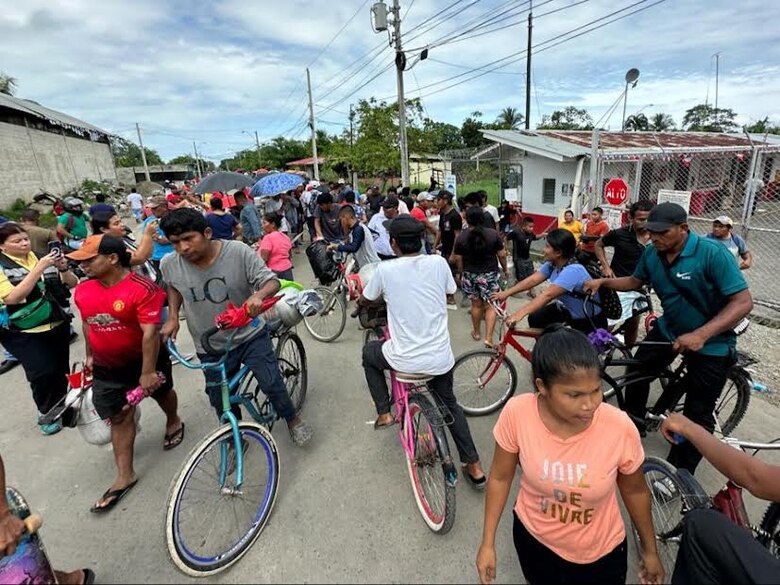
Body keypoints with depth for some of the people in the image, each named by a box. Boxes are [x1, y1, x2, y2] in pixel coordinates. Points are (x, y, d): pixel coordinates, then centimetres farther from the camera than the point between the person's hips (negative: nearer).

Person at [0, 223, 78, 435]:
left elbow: (73, 284, 4)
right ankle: (46, 413, 13)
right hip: (24, 334, -4)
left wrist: (63, 269, -17)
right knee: (43, 373, -11)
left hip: (58, 326, 4)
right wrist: (39, 268, -28)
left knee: (61, 371, 11)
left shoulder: (41, 257, 4)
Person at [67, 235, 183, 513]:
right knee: (119, 417, 8)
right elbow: (88, 324, 11)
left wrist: (148, 372, -26)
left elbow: (150, 332, -27)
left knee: (161, 393, 22)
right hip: (107, 368, 5)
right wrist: (90, 355, 18)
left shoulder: (142, 289, -27)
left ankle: (173, 422, 53)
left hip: (145, 360, -5)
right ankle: (124, 476, 19)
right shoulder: (82, 291, -5)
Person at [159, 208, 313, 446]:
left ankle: (293, 419, 28)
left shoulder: (238, 251, -22)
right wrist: (172, 317, 0)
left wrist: (258, 295, -39)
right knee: (222, 403, 15)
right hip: (211, 348, 3)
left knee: (271, 383, -3)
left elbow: (272, 280, -17)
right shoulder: (170, 264, -12)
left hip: (250, 335, -2)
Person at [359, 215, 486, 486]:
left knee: (369, 352, 29)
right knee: (448, 402, 29)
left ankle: (384, 412, 29)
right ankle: (474, 466, 29)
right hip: (441, 358, 3)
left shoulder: (385, 269, -10)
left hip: (405, 359, -3)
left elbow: (363, 301, 8)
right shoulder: (439, 263, -5)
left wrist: (384, 295, 31)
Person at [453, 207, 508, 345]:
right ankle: (488, 338, 0)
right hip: (490, 274, -1)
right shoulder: (493, 234, -8)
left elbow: (458, 259, -2)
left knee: (476, 304, 17)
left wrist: (461, 274, 13)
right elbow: (502, 255, -4)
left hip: (470, 275, 2)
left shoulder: (461, 237, -7)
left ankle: (476, 332, 32)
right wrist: (505, 269, 13)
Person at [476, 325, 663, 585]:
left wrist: (650, 551, 7)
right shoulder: (517, 413, -28)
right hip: (532, 538, 1)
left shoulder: (620, 428, -28)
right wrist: (488, 543, -5)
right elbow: (500, 478, -12)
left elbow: (635, 490, -7)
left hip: (600, 552, 0)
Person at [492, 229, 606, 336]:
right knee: (535, 319, -3)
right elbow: (532, 280, -12)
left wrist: (520, 314, -51)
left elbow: (547, 295, -44)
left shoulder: (573, 271, -34)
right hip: (569, 310, 7)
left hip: (591, 321, -7)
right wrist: (506, 293, -20)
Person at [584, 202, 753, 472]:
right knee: (636, 374, 11)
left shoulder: (712, 253, -27)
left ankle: (681, 473, 20)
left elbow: (743, 301, -28)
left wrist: (700, 334, -39)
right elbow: (635, 280, 9)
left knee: (698, 415, 2)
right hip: (669, 329, 5)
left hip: (711, 343, -5)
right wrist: (603, 281, -7)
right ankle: (633, 425, 37)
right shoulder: (652, 253, -9)